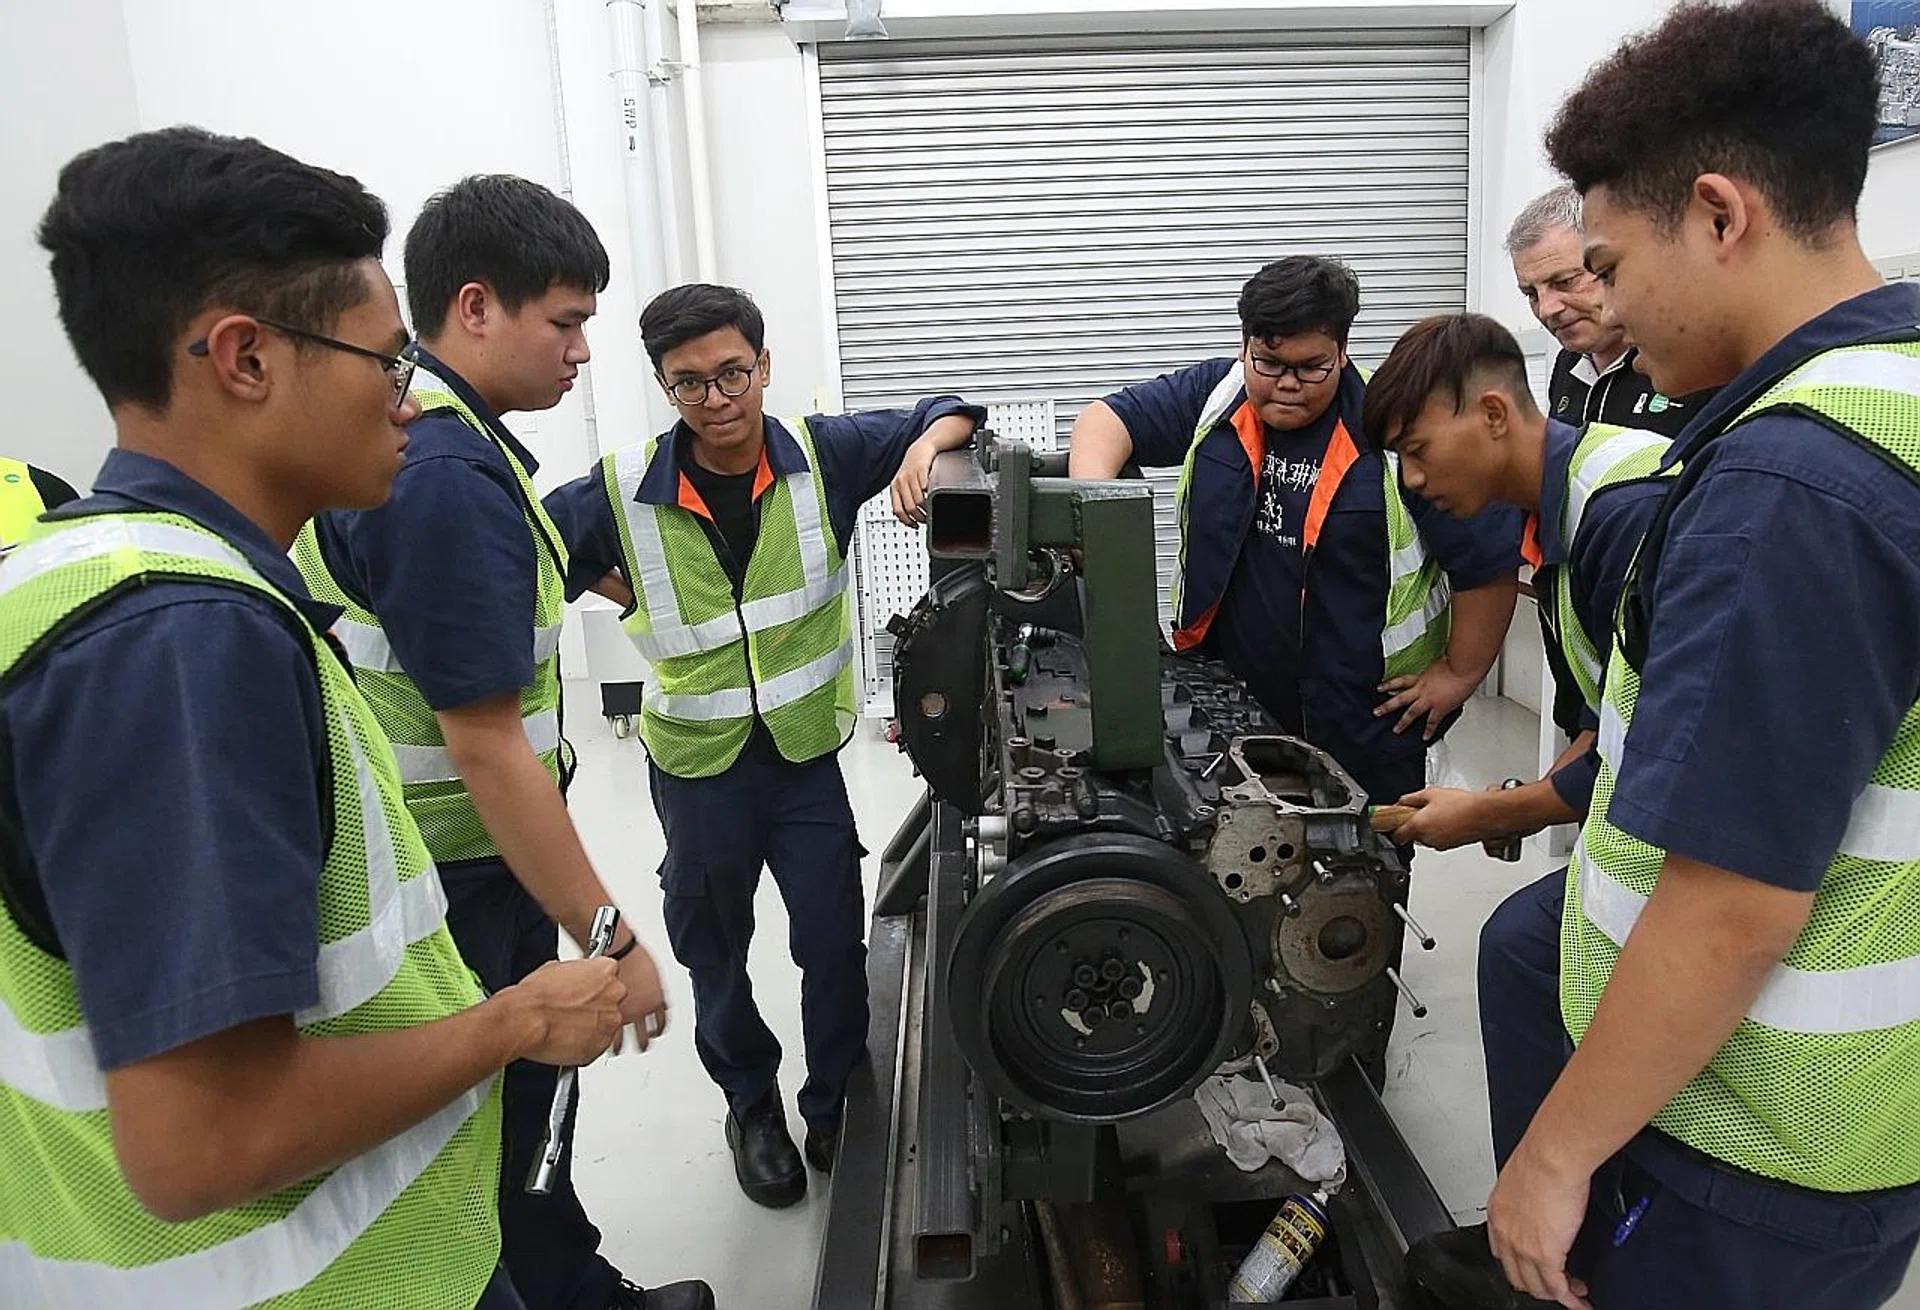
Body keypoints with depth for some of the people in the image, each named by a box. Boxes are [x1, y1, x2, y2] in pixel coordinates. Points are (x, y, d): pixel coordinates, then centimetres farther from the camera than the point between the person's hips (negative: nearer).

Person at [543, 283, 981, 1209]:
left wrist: (924, 447, -23)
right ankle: (750, 1105, 42)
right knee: (715, 949, 17)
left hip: (807, 752, 0)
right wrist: (640, 600, -6)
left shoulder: (824, 453, -10)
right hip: (696, 762, 0)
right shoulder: (625, 492, -12)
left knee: (835, 943, 8)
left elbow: (951, 416, 0)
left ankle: (834, 1106, 35)